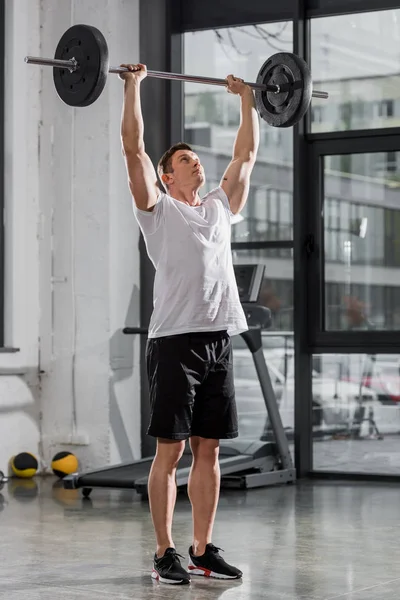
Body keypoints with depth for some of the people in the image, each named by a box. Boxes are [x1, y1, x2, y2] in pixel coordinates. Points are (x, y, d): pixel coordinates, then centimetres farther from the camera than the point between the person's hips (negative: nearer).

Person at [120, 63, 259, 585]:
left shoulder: (220, 207, 19)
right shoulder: (158, 208, 3)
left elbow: (246, 155, 26)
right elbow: (133, 148, -5)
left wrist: (248, 100, 28)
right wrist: (133, 86, -3)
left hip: (219, 341, 6)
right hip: (176, 341, -6)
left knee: (208, 449, 9)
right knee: (170, 450, -2)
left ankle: (203, 551, 15)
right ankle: (165, 554, 4)